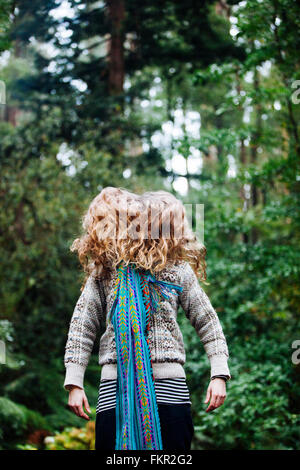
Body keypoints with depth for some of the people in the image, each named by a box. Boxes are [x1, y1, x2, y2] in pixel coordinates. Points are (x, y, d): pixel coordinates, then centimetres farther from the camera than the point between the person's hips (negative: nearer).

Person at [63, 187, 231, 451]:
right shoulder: (104, 272, 4)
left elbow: (208, 323, 11)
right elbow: (81, 327, 7)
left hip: (169, 388, 0)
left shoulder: (178, 272, 5)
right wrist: (74, 383, 3)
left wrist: (219, 375, 2)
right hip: (117, 388, 0)